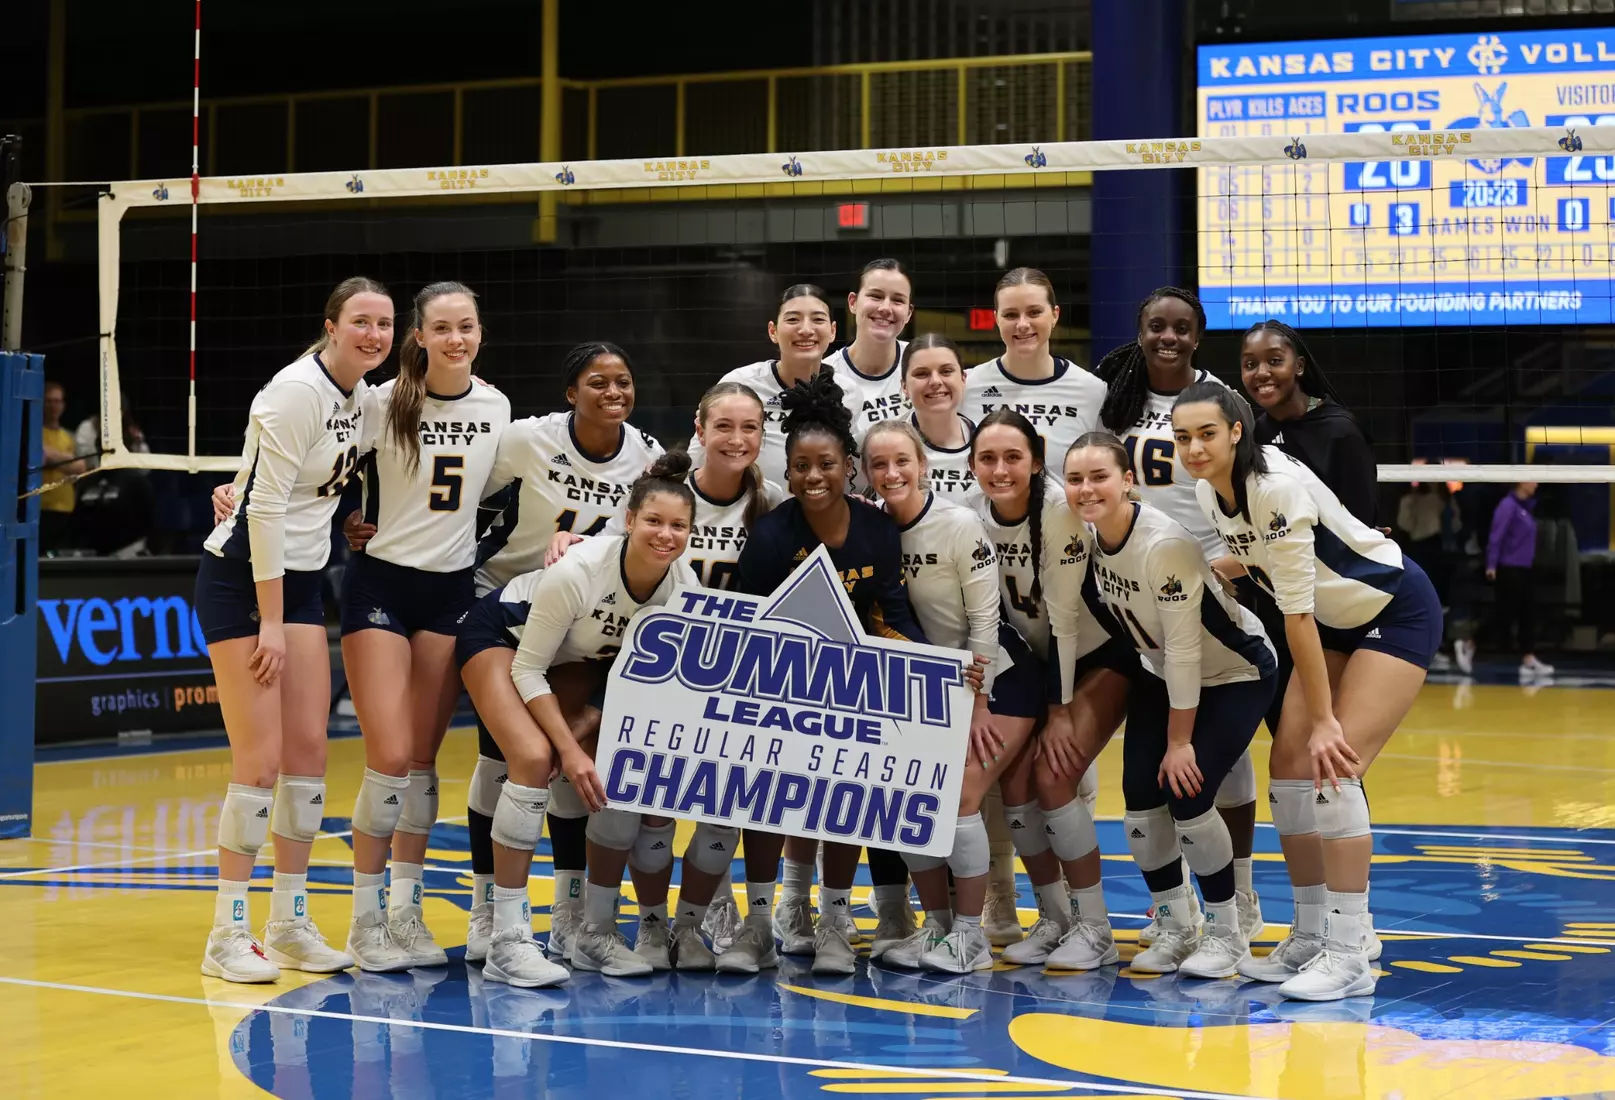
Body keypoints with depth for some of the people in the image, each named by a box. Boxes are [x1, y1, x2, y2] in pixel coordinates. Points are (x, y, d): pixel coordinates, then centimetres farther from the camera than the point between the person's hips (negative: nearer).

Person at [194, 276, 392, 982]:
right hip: (241, 577, -8)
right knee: (260, 759, -9)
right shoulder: (297, 391, -17)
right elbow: (266, 507, -19)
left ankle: (289, 924, 15)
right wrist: (270, 622, -19)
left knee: (309, 751, 5)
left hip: (301, 579, 8)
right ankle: (227, 936, 0)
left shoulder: (362, 396, 7)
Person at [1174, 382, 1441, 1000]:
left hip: (1398, 614, -8)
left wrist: (1324, 719, -26)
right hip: (1336, 622, 8)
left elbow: (1298, 612, -28)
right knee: (1289, 767, 0)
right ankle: (1309, 939, 11)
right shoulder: (1208, 491, -5)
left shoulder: (1277, 487, -30)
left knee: (1334, 769, -18)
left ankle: (1349, 957, -12)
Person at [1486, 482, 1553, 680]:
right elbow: (1497, 536, -18)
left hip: (1524, 569, 9)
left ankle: (1529, 661, 6)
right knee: (1505, 615, -5)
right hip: (1509, 569, -9)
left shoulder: (1528, 506, 12)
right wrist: (1491, 565, -22)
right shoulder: (1508, 505, -14)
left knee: (1528, 616, 5)